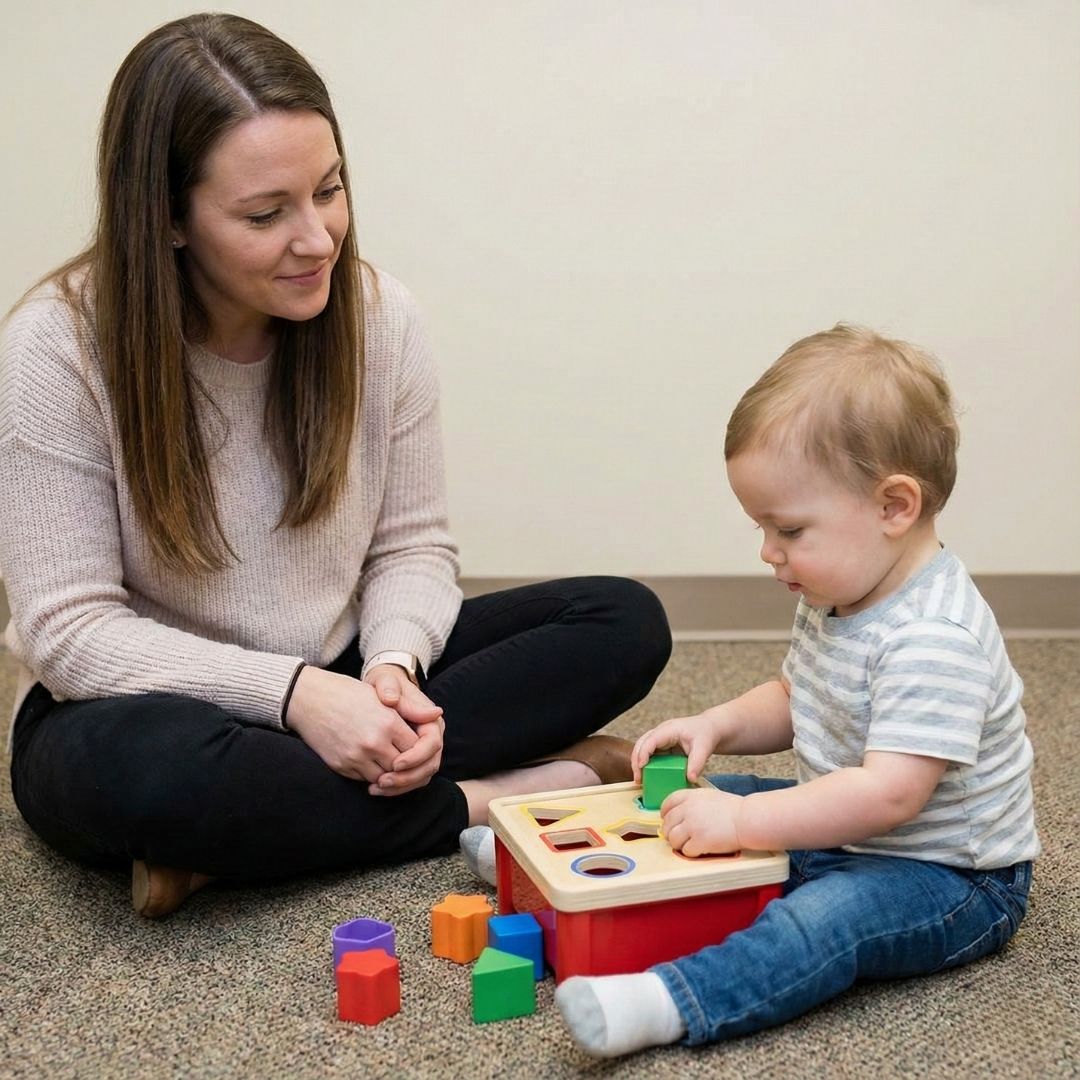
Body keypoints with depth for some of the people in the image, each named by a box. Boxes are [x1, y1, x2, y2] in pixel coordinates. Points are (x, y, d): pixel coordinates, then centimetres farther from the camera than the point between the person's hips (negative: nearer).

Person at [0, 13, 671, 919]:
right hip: (150, 703, -4)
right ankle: (478, 800, -17)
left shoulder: (380, 314, -7)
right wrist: (293, 693, -28)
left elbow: (413, 547, 0)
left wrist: (395, 664, -22)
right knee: (146, 770, -41)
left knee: (625, 623, -12)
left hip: (340, 684, 5)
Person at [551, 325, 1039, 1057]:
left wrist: (743, 820, -34)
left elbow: (889, 792, -36)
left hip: (950, 878, -10)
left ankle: (667, 1004, -53)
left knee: (828, 916, -37)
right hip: (837, 833, 10)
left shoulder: (931, 640, -30)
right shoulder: (838, 598, 2)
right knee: (690, 805, 11)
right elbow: (795, 701, 17)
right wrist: (720, 725, -2)